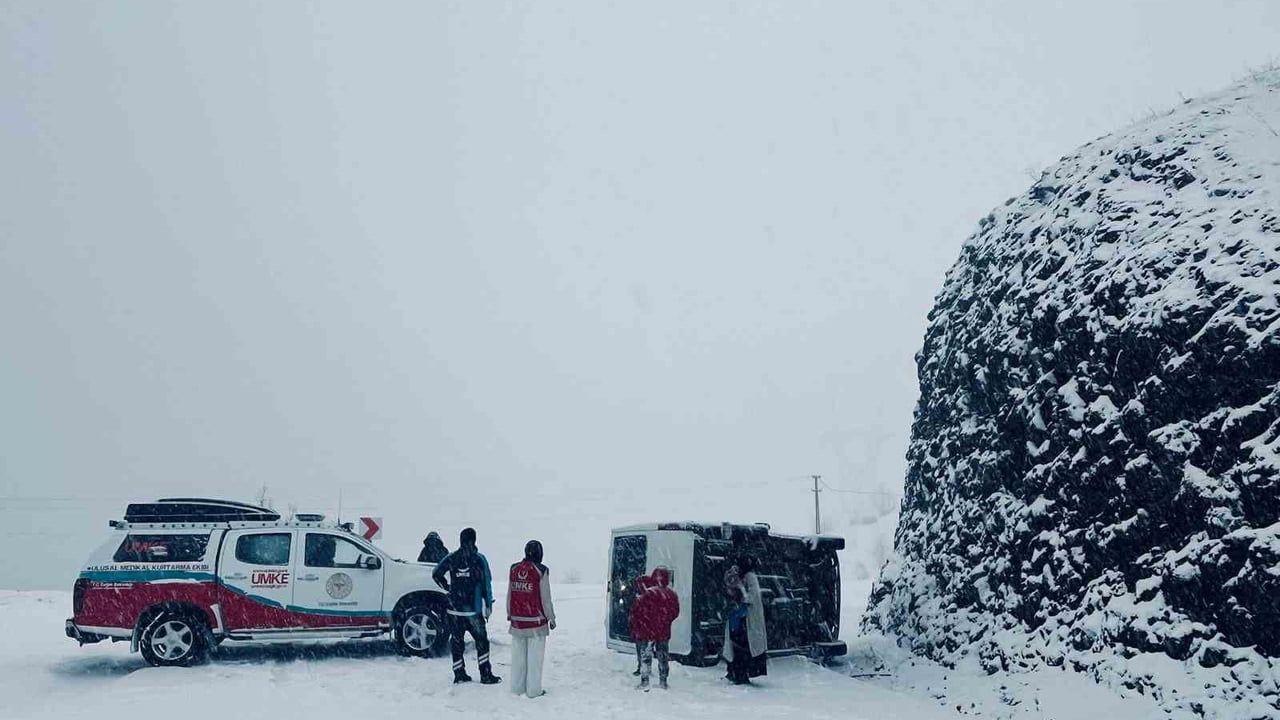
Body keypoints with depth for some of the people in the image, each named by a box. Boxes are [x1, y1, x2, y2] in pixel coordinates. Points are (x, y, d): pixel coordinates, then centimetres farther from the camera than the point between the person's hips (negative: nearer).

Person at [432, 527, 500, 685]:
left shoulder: (451, 558, 0)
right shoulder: (479, 559, -7)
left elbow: (436, 574, 3)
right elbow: (486, 583, -6)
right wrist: (488, 604, 2)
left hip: (454, 608, 3)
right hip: (474, 608, -3)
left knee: (456, 641, 11)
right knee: (481, 641, 7)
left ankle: (459, 674, 14)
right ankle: (486, 675, 7)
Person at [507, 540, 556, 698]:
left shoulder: (514, 569, 5)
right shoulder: (541, 571, -10)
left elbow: (509, 595, 12)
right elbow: (545, 598, -7)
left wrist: (509, 614, 24)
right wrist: (551, 618, 3)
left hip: (517, 620, 5)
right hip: (536, 620, -5)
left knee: (518, 654, 12)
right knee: (534, 656, 1)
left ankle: (517, 687, 19)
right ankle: (534, 690, 5)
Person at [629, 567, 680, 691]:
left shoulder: (647, 594, -15)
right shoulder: (672, 595, -2)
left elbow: (636, 612, -12)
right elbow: (675, 612, 9)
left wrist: (635, 629, 2)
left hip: (647, 632, -4)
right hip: (664, 632, 4)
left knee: (645, 657, 3)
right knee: (663, 657, 14)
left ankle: (645, 682, -1)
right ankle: (663, 682, 20)